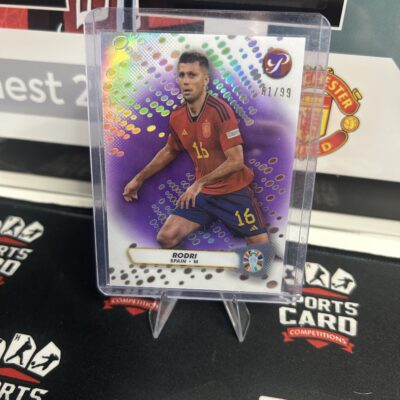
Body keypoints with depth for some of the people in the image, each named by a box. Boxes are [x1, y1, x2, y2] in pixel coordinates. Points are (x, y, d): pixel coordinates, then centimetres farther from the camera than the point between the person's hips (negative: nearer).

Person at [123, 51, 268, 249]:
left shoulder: (219, 110, -20)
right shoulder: (176, 116, -1)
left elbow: (236, 161, -21)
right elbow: (169, 151, 17)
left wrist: (200, 183, -21)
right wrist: (139, 178, 16)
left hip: (233, 191, -4)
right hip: (202, 192, 5)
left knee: (261, 245, -7)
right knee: (166, 237, -5)